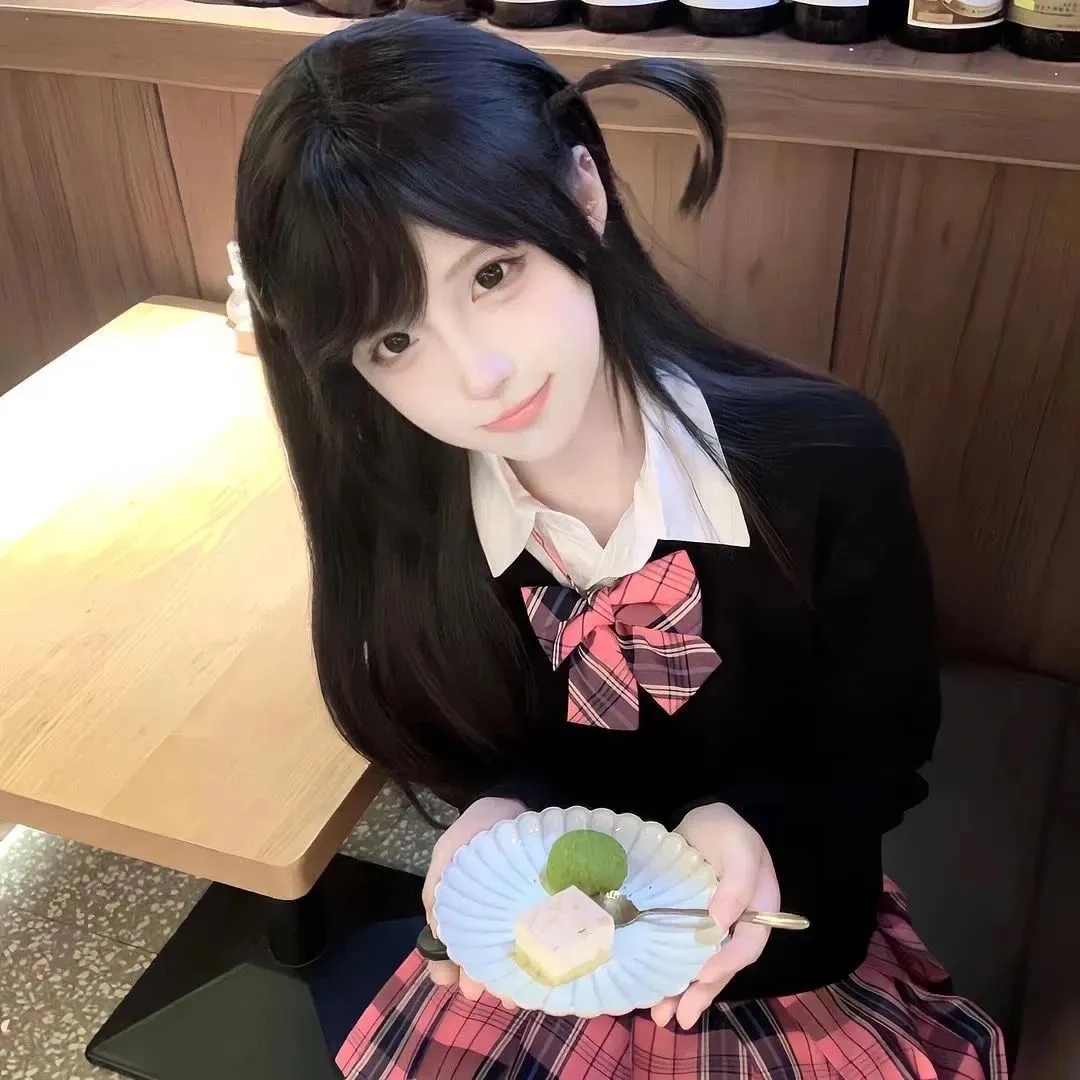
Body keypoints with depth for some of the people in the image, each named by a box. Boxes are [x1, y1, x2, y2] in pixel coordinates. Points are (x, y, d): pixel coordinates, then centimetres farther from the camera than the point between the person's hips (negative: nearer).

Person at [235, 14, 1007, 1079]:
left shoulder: (827, 460, -24)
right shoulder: (400, 514, -18)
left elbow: (880, 747, -10)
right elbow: (474, 750, -1)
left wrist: (747, 826, -28)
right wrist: (499, 813, -22)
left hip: (780, 923, 0)